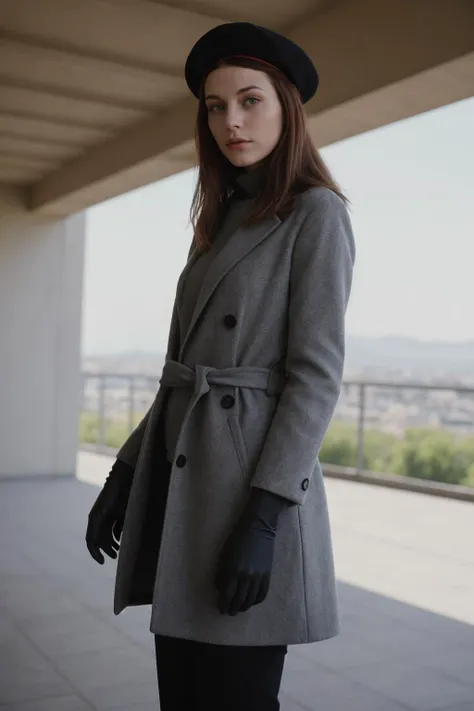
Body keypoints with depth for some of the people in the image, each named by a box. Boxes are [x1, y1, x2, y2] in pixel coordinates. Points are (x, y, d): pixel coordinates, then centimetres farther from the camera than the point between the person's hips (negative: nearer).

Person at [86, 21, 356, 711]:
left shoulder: (316, 213, -6)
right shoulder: (221, 220, 17)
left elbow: (317, 373, -14)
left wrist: (265, 515, -20)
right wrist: (126, 471, 12)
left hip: (249, 485, -7)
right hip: (180, 481, 7)